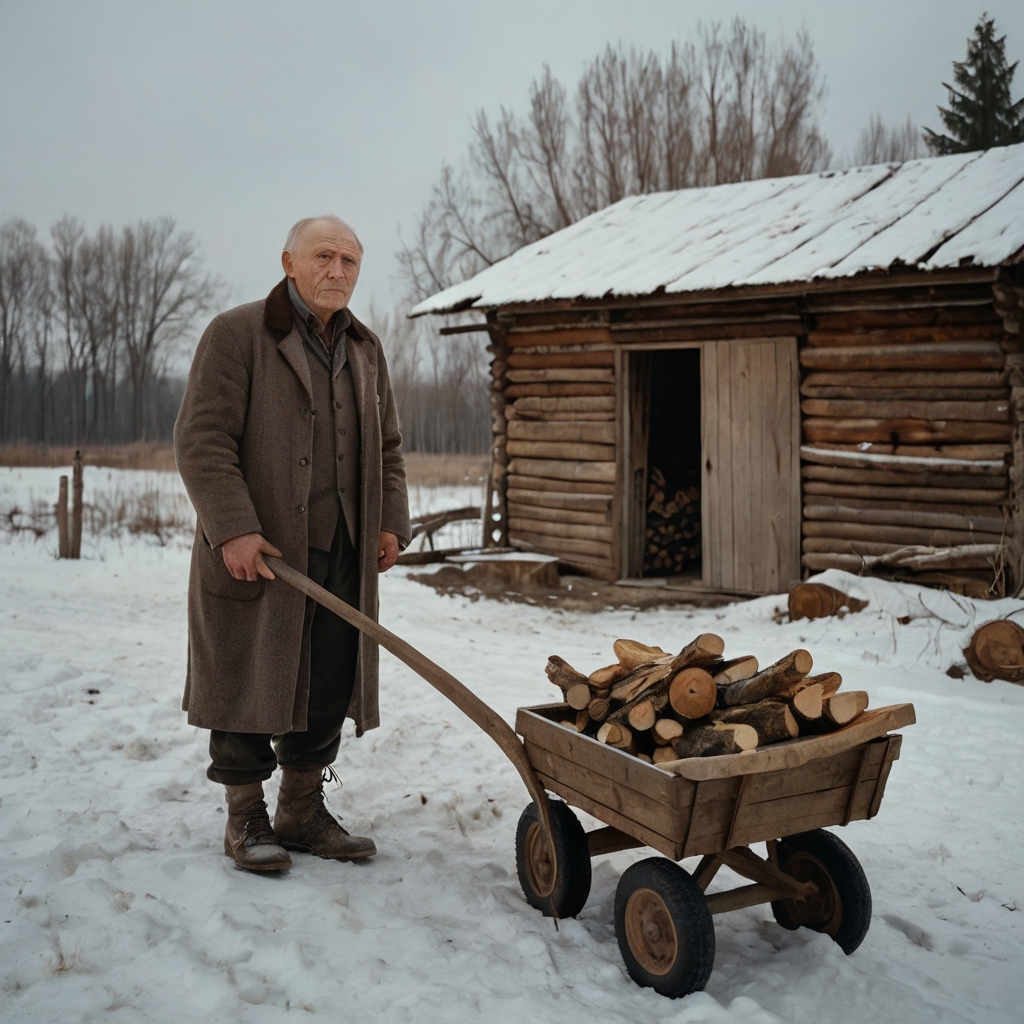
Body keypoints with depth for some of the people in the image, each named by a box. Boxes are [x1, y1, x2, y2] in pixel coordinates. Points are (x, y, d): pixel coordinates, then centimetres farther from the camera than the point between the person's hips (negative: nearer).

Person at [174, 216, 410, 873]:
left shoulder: (365, 349, 15)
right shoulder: (237, 335, -5)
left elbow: (387, 447, 21)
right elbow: (202, 440, -11)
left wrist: (391, 522, 8)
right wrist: (234, 528, -20)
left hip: (341, 556, 6)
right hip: (256, 553, -5)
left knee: (327, 686, 8)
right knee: (250, 683, 2)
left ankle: (303, 812, 23)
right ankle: (246, 818, 17)